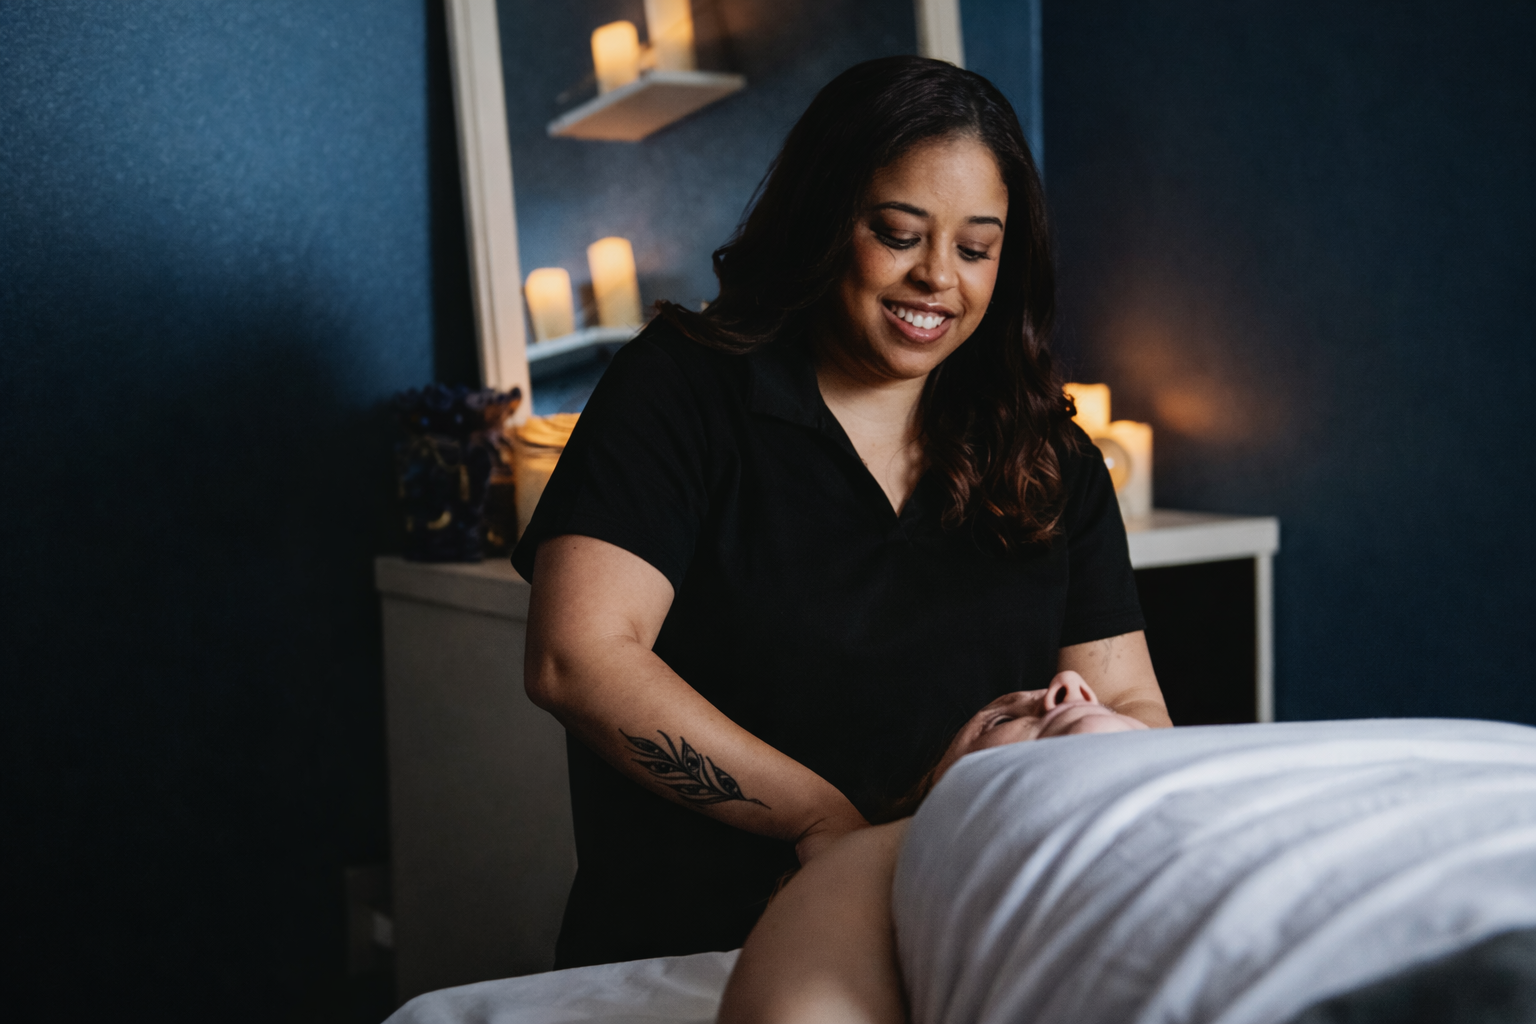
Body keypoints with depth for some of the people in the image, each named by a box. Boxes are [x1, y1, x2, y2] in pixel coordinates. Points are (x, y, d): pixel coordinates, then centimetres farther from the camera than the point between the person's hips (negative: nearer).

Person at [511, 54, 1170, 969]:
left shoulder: (1053, 461, 14)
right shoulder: (682, 389, 1)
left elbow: (1133, 707, 12)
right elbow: (576, 660, -10)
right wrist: (826, 820, -13)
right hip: (683, 950, -2)